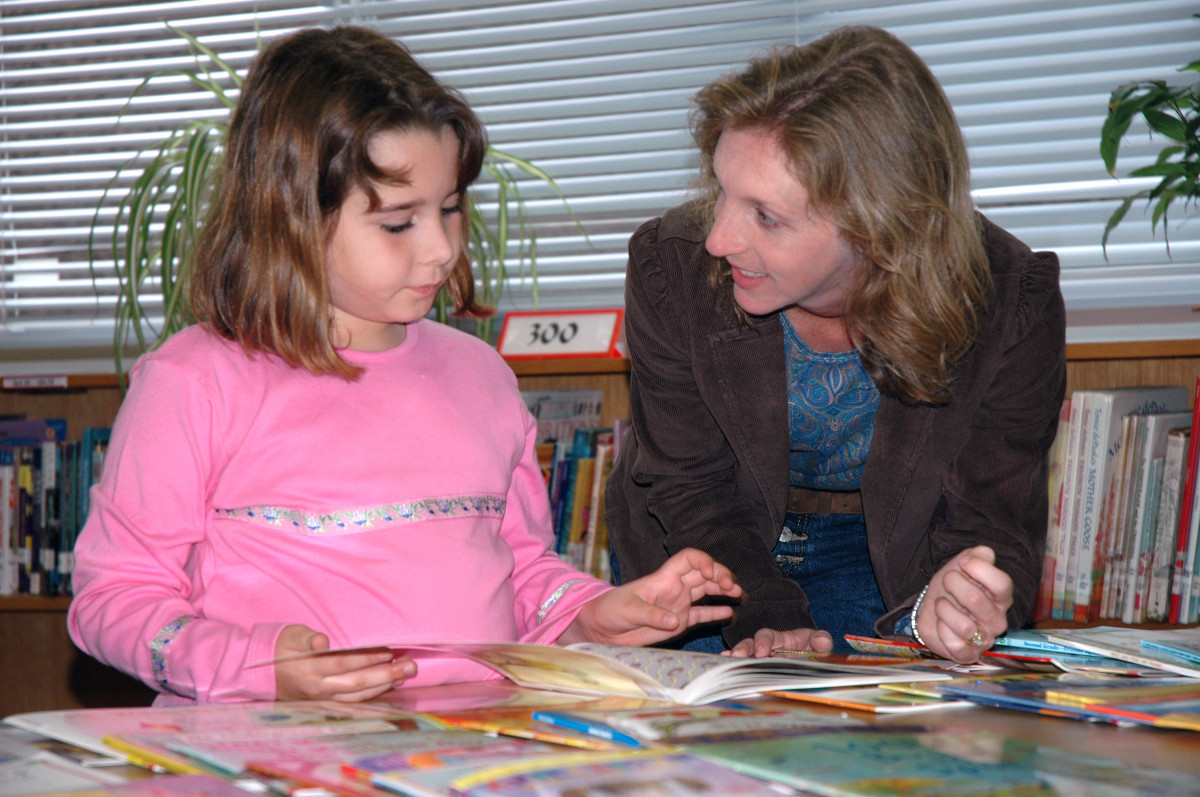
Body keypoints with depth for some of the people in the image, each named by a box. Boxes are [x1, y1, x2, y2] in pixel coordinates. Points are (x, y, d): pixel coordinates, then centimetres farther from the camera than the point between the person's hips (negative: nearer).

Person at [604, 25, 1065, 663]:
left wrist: (935, 609, -44)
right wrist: (764, 621, -32)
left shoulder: (1011, 305, -25)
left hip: (884, 560, 0)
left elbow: (987, 521, -20)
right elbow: (691, 491, -14)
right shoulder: (671, 266, -22)